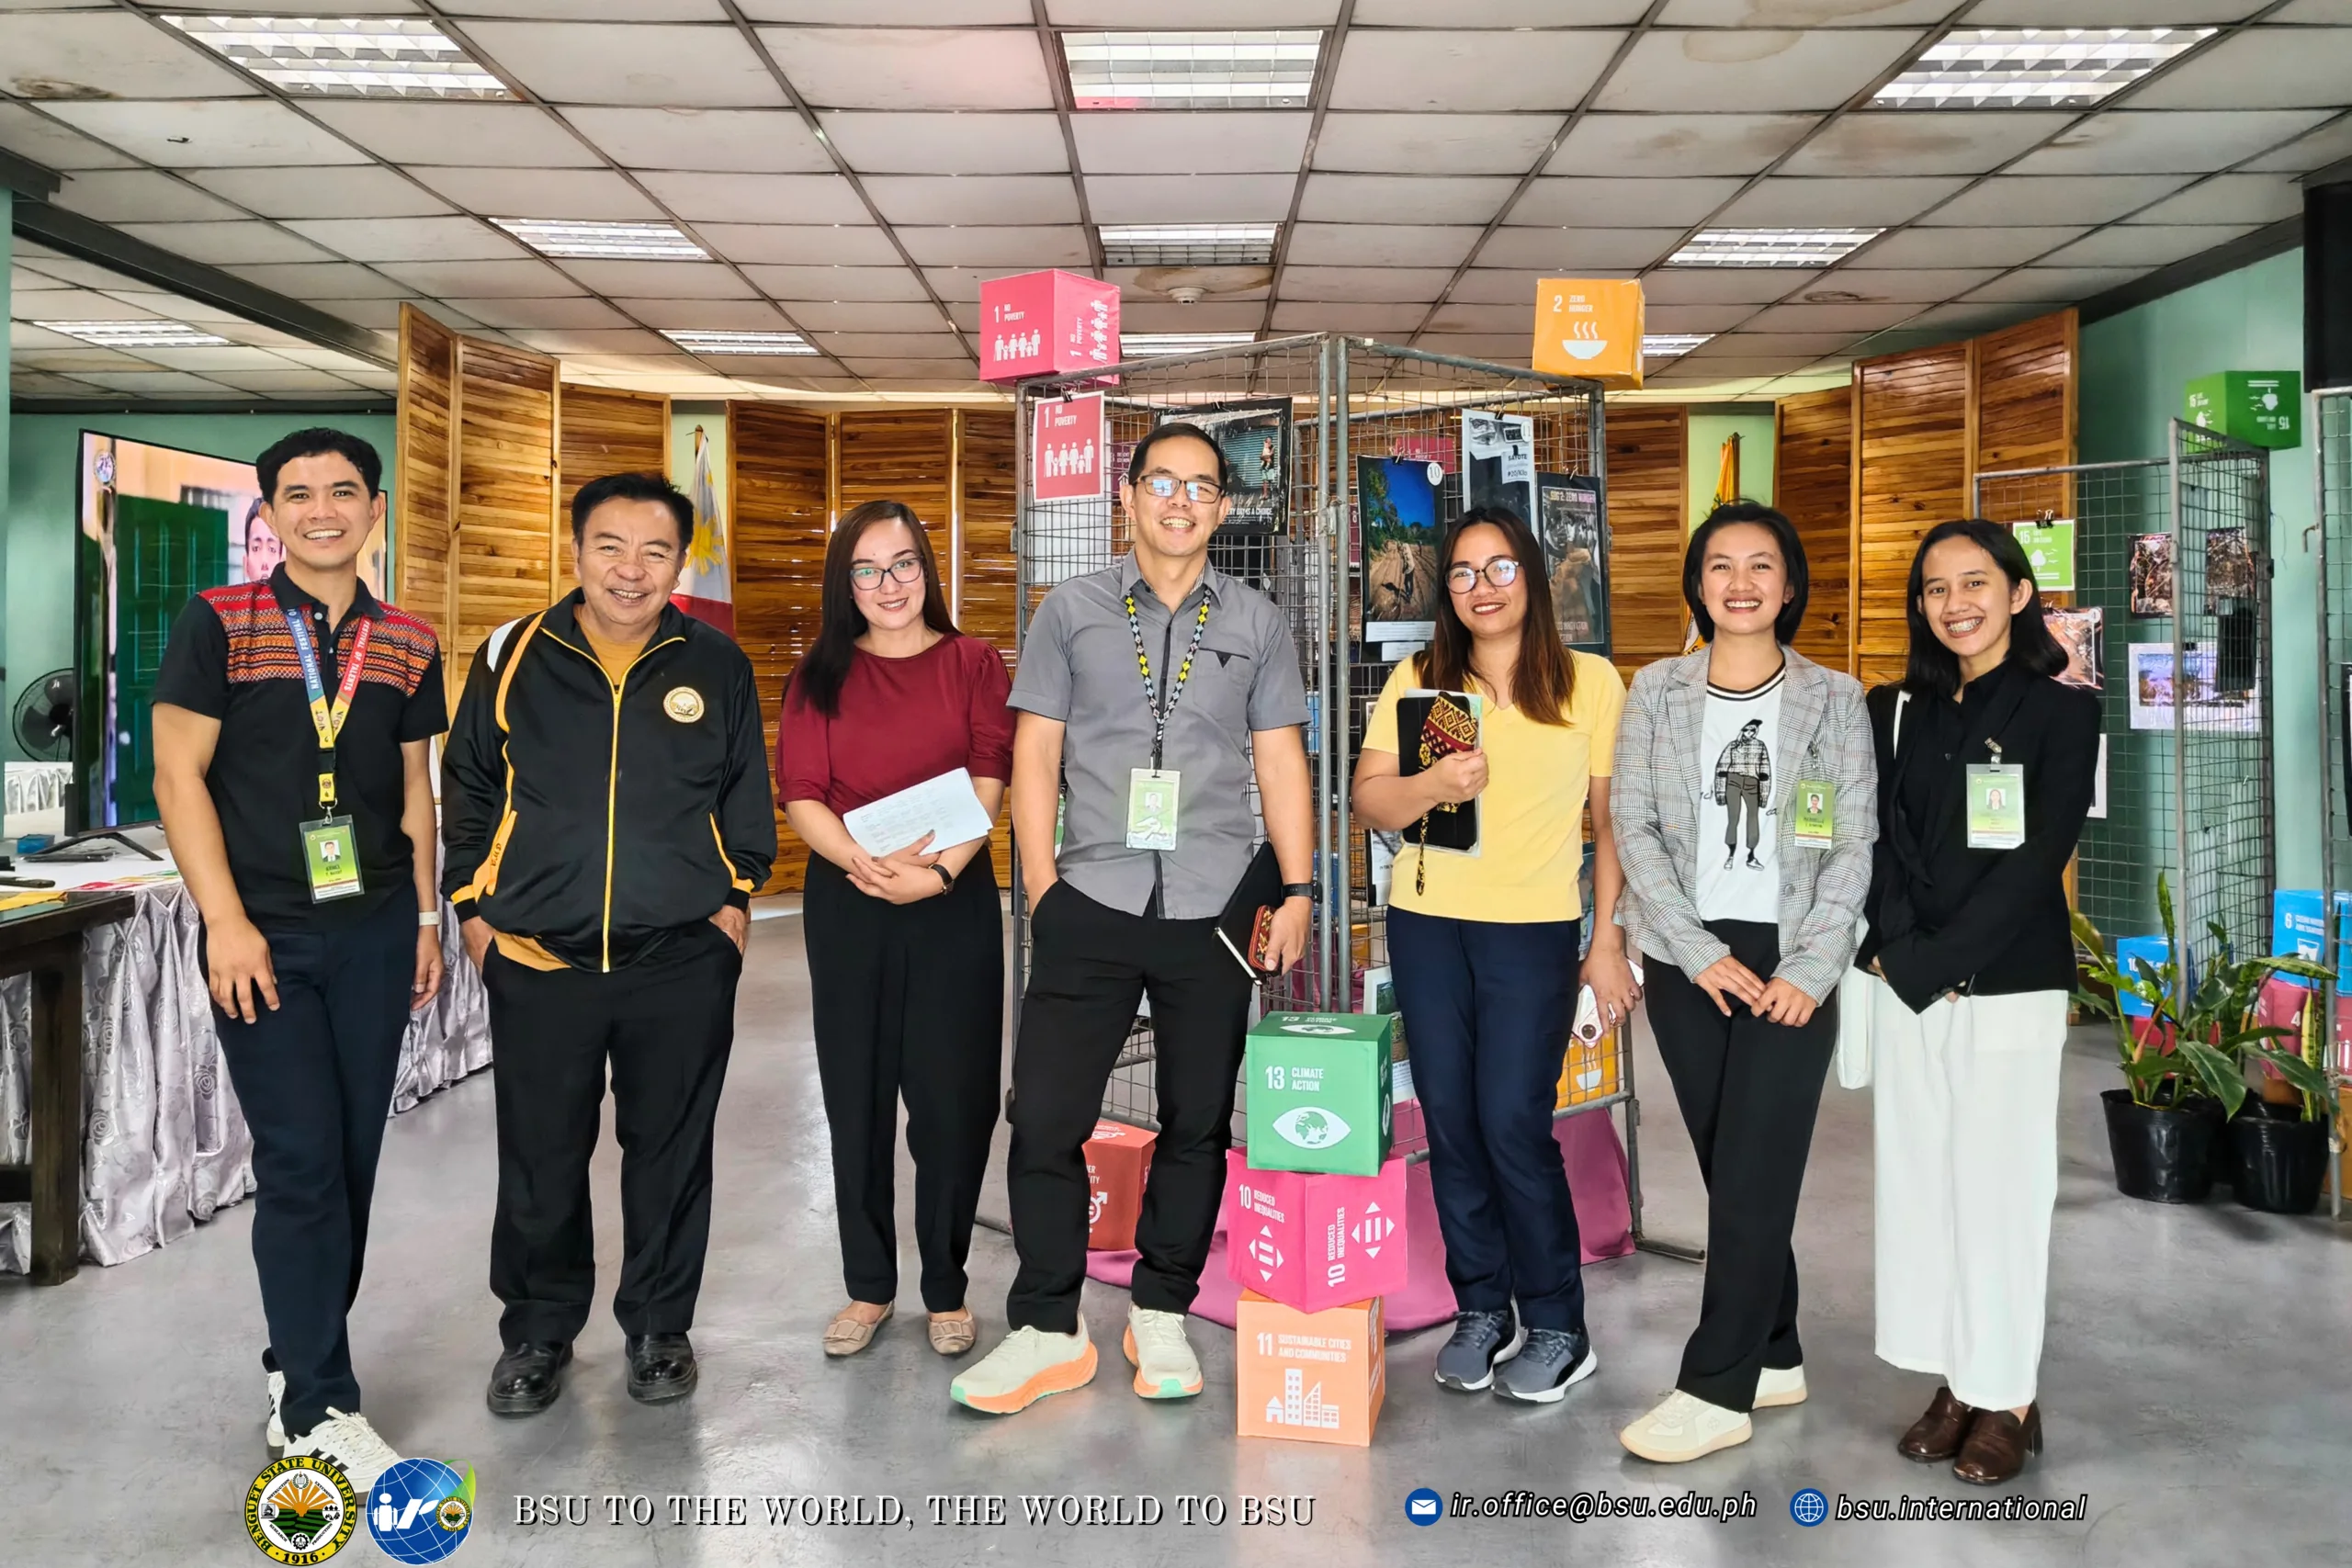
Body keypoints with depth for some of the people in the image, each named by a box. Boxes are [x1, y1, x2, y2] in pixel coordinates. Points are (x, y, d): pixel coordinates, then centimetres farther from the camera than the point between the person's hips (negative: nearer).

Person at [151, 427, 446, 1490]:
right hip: (263, 933, -4)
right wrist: (226, 923, -11)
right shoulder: (219, 624, -3)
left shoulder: (407, 646, 8)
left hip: (374, 931, 4)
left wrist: (426, 916, 11)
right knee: (301, 1163, -4)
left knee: (351, 1161, 9)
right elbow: (179, 775, -5)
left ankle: (299, 1360, 28)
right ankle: (317, 1413, 7)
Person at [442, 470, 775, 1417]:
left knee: (670, 1154, 11)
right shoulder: (513, 657, 1)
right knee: (540, 1161, 10)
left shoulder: (716, 665, 2)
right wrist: (473, 906, 8)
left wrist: (737, 894, 6)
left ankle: (659, 1328, 29)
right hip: (538, 959, 0)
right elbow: (467, 788, 11)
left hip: (683, 960, 0)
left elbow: (747, 793, 12)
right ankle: (538, 1331, 30)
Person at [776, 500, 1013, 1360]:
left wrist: (938, 871, -19)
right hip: (846, 905, 2)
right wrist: (864, 862, -17)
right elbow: (801, 795, 0)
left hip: (954, 903, -1)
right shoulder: (819, 675, 8)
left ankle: (946, 1289, 16)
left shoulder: (972, 662, 4)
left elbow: (990, 782, -4)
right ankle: (868, 1286, 21)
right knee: (857, 1096, 7)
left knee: (952, 1096, 1)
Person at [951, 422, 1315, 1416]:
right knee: (1045, 1117, -2)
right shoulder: (1072, 611, 7)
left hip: (1214, 910, 1)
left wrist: (1297, 889, 2)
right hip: (1092, 902, -1)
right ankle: (1048, 1331, 13)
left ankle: (1161, 1314, 26)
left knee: (1197, 1121, 9)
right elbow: (1035, 749, 5)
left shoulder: (1257, 623, 9)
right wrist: (1040, 881, -3)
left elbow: (1280, 763, 9)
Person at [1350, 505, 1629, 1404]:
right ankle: (1481, 1311, 23)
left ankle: (1558, 1328, 12)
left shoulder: (1591, 683, 2)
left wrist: (1609, 943, 0)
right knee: (1450, 1122, 6)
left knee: (1513, 1125, -6)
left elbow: (1612, 824, 4)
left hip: (1534, 930, -3)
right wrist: (1431, 785, -19)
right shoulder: (1417, 680, 7)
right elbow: (1368, 799, 2)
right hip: (1426, 925, 3)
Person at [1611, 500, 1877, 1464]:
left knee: (1754, 1173, -5)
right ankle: (1775, 1359, 23)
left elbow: (1853, 846, 0)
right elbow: (1634, 827, 0)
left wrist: (1810, 969, -10)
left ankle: (1715, 1390, 1)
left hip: (1790, 961, -2)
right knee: (1728, 1169, 8)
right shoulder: (1657, 692, 6)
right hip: (1687, 960, 2)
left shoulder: (1832, 698, 4)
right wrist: (1699, 951, -8)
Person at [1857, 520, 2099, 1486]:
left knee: (1998, 1186, 1)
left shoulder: (2062, 712, -2)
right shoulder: (1898, 711, 10)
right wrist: (1893, 953, -11)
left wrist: (1936, 963, -14)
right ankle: (1954, 1383, 21)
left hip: (2008, 987, -4)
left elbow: (2038, 859, -11)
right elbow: (1880, 838, 4)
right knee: (1918, 1181, 8)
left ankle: (2007, 1399, 15)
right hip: (1904, 988, 4)